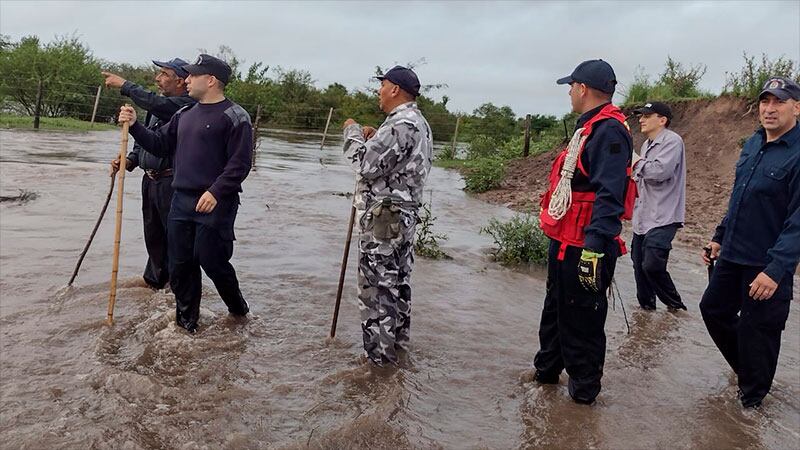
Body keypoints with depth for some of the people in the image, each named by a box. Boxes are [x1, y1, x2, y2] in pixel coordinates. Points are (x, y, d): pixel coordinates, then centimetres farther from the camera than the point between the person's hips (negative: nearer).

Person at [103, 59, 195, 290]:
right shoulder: (157, 108, 15)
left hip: (172, 183, -9)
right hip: (150, 181, 9)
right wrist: (130, 160, 3)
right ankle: (155, 280, 36)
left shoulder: (187, 105, -13)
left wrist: (124, 85, -17)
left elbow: (156, 104, -29)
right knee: (153, 234, 19)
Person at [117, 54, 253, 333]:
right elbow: (160, 145, 19)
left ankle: (238, 309, 24)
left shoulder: (234, 117, -8)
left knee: (212, 262, -2)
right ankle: (186, 322, 23)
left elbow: (240, 163, -15)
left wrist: (216, 192, -23)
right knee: (180, 265, 9)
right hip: (181, 201, 7)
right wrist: (135, 126, 7)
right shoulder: (184, 114, 16)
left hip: (215, 204, -7)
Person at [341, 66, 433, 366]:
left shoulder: (400, 124, -18)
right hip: (403, 213, 11)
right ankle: (397, 339, 32)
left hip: (383, 215, -10)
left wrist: (353, 133, -7)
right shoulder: (417, 122, 16)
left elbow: (367, 165, -22)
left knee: (377, 283, -2)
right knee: (397, 279, 19)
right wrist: (372, 139, 8)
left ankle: (379, 352, 8)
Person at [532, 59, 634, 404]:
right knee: (554, 309, 22)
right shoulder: (588, 128, 15)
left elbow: (609, 195, -28)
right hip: (564, 243, 11)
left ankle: (584, 388, 21)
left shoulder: (609, 131, -18)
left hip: (585, 248, -11)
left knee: (581, 321, 4)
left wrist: (594, 247, -34)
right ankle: (547, 369, 39)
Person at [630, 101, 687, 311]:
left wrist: (636, 161, -10)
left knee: (652, 266, -15)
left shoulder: (672, 141, -11)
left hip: (662, 218, -9)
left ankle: (676, 305, 7)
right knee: (640, 264, 13)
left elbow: (659, 171, -25)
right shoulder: (647, 144, 18)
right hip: (643, 217, 9)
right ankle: (646, 305, 27)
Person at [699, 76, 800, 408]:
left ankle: (752, 397, 27)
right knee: (713, 309, 18)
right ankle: (745, 369, 41)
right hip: (732, 254, 8)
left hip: (767, 265, -8)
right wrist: (720, 237, 16)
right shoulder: (754, 143, 6)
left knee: (756, 330, 5)